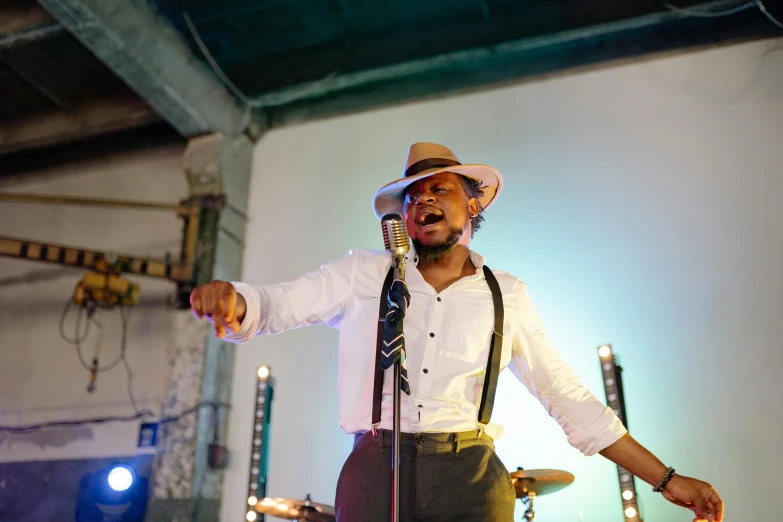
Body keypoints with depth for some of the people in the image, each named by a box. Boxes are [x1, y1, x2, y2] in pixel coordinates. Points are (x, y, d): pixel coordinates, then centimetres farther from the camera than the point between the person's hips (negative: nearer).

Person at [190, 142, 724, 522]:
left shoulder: (507, 296, 10)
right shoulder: (364, 273, 9)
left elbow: (571, 399, 11)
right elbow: (274, 304, 1)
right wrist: (230, 297, -24)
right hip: (375, 474, 0)